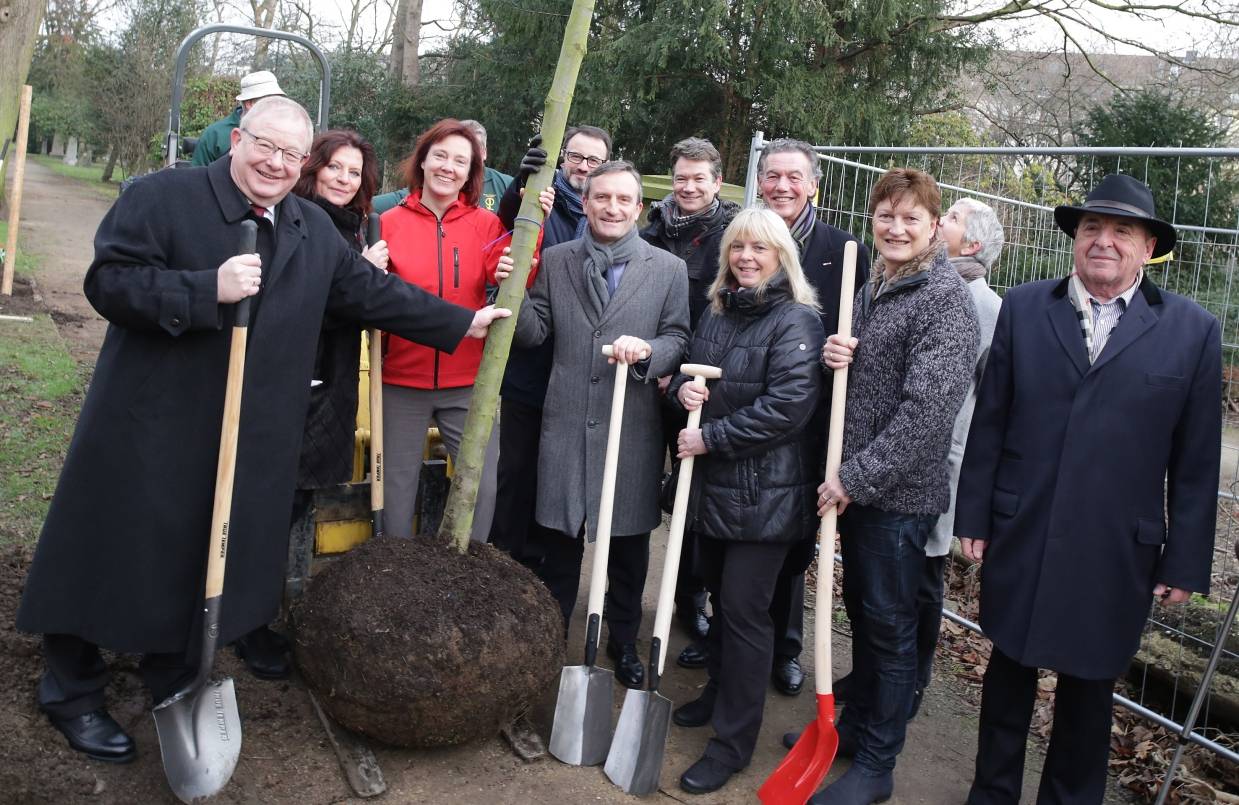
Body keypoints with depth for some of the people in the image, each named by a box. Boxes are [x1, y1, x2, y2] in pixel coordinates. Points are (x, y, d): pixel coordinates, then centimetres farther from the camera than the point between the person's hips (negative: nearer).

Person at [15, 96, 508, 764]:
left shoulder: (315, 230, 10)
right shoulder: (161, 197, -8)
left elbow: (372, 292, 13)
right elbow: (108, 282, -15)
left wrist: (462, 323, 12)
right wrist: (209, 289, -25)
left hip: (251, 441, 5)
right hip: (149, 429, -4)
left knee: (209, 565, 14)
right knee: (115, 557, 8)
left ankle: (175, 687, 34)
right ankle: (72, 692, 29)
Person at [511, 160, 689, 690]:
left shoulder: (668, 269, 3)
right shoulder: (554, 261, 6)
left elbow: (679, 340, 0)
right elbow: (534, 333, 4)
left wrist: (646, 350, -20)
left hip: (634, 427, 0)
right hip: (566, 423, 1)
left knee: (629, 544, 12)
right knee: (559, 544, 11)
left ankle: (624, 642, 32)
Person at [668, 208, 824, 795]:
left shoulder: (796, 319, -12)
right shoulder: (717, 310, 11)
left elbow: (787, 406, -20)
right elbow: (690, 369, 21)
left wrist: (710, 438, -18)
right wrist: (682, 388, -4)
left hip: (764, 491, -7)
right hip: (710, 483, 7)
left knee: (744, 609, -2)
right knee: (720, 596, 19)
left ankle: (733, 740, 12)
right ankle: (720, 693, 39)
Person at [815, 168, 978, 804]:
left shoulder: (945, 298, -14)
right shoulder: (871, 291, 10)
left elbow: (927, 407, -21)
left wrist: (857, 477, -19)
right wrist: (834, 358, -4)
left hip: (900, 492, -7)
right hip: (855, 485, 7)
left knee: (889, 625, 5)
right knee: (861, 613, 19)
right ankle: (854, 727, 37)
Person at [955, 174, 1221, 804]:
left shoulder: (1192, 331, -2)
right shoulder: (1022, 309, 1)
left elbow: (1196, 461, -1)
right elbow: (988, 423, 2)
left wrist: (1184, 562, -1)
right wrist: (973, 516, 2)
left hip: (1114, 555, -1)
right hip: (1018, 539, 1)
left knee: (1088, 689, 14)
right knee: (1009, 672, 15)